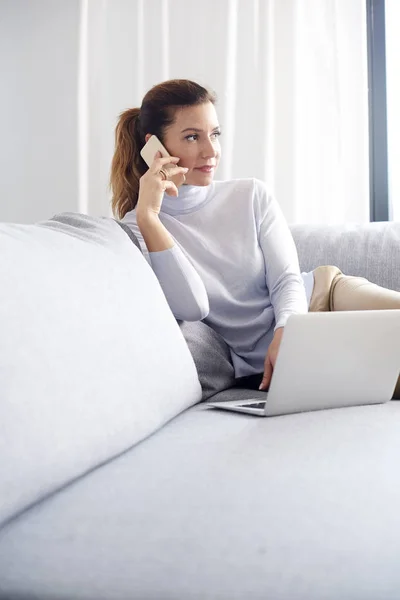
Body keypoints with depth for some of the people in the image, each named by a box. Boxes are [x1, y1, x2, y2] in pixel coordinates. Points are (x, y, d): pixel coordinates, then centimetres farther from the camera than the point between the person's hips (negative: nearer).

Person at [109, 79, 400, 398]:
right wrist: (147, 215, -20)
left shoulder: (252, 195, 6)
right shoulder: (137, 228, -2)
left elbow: (286, 279, -2)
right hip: (261, 363, -4)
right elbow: (190, 308, -16)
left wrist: (286, 331, -24)